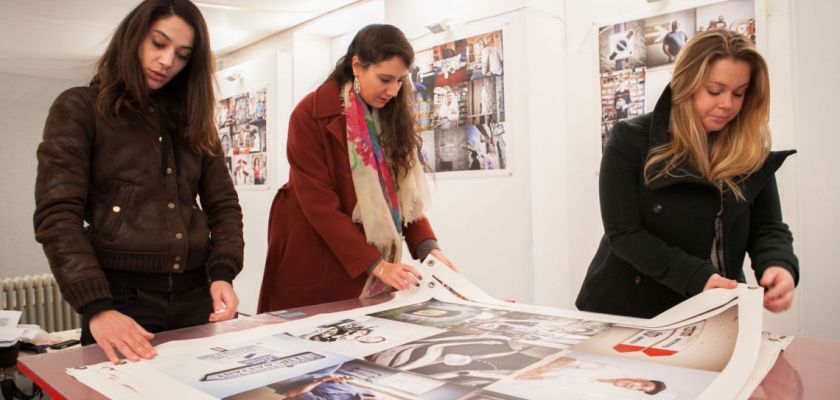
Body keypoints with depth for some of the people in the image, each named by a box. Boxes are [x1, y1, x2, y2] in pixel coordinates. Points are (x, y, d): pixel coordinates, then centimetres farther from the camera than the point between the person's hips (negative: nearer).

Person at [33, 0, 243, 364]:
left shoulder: (193, 118, 13)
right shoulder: (79, 109, 0)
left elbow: (223, 204, 8)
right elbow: (57, 215, -10)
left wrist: (223, 273, -9)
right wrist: (96, 307, -22)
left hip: (197, 294, 4)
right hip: (122, 297, -4)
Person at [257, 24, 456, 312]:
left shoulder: (392, 115, 3)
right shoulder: (311, 114, -14)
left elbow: (405, 191, 2)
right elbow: (319, 203, -19)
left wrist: (427, 246, -13)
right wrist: (375, 265, -23)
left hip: (373, 264, 5)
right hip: (316, 265, -4)